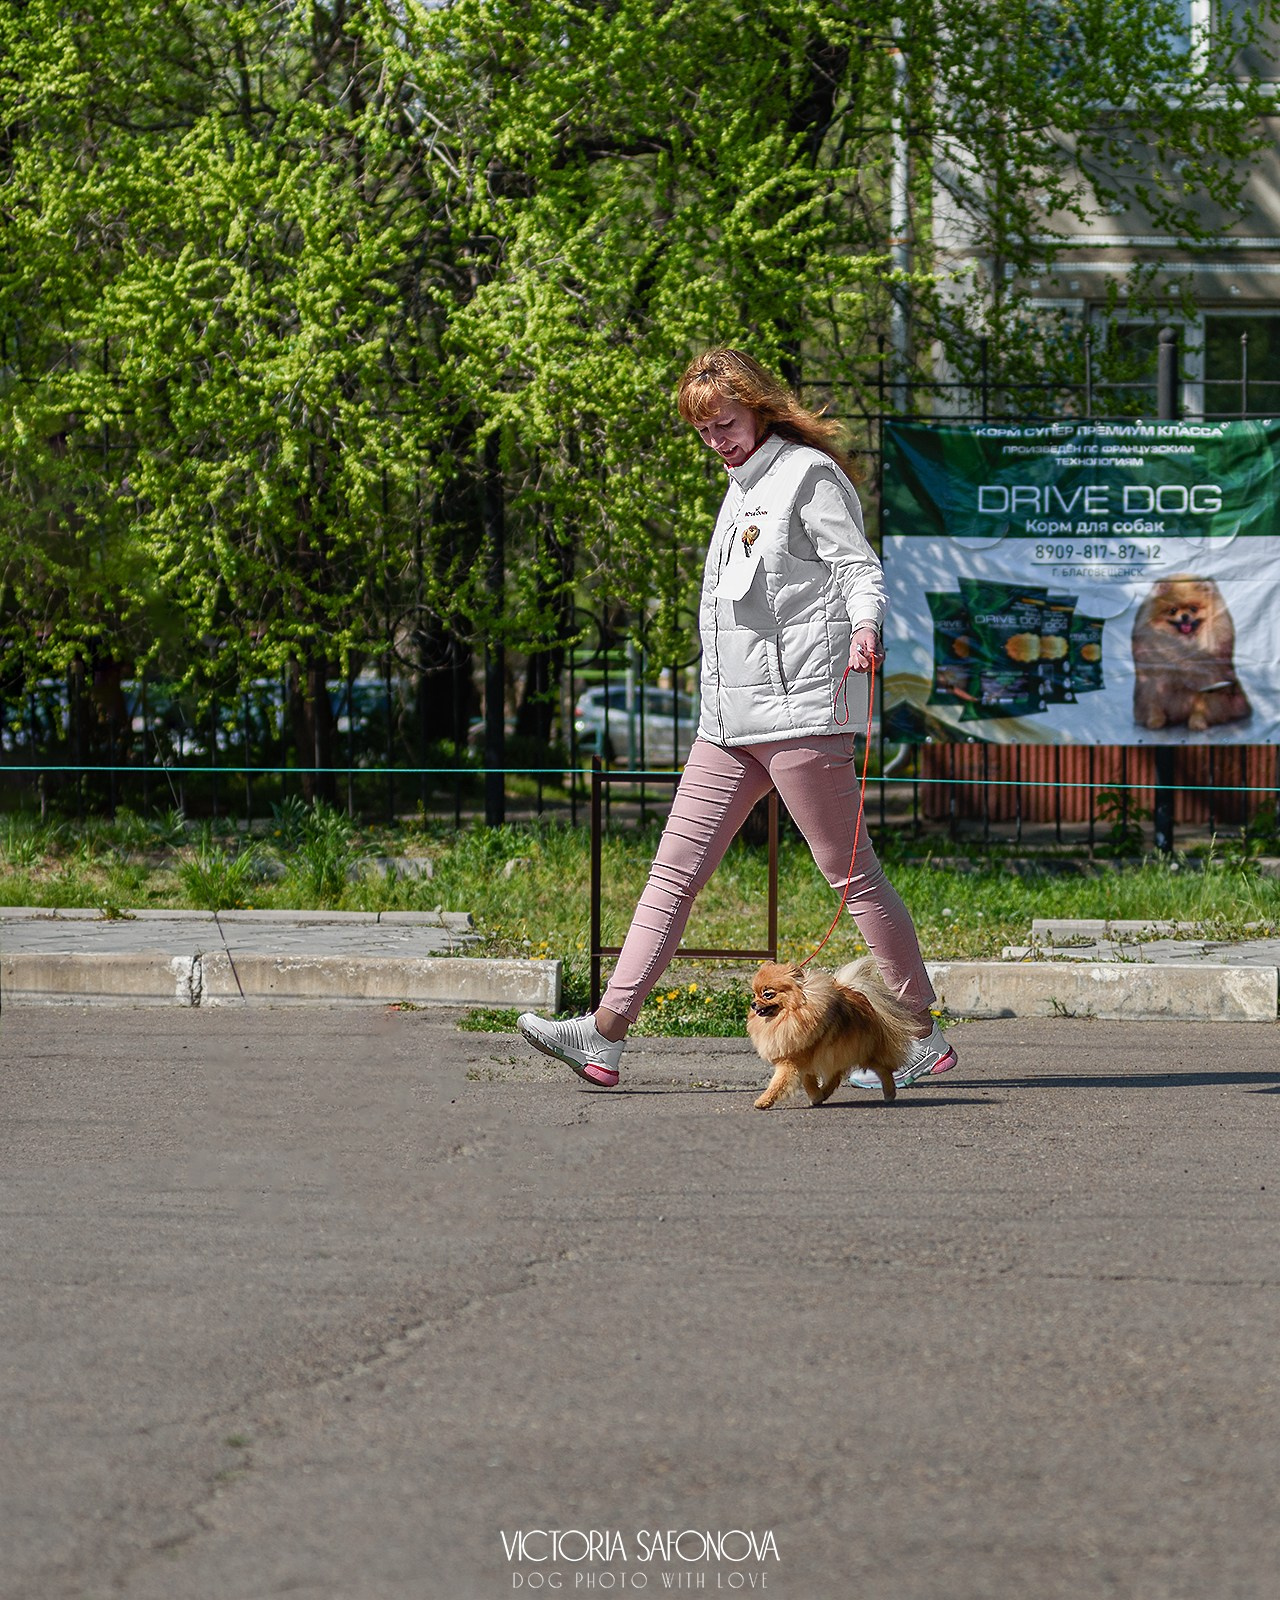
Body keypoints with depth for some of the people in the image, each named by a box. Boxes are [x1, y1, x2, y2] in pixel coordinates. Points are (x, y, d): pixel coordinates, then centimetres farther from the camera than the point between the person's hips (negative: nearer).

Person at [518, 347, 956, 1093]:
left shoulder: (809, 475, -5)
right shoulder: (743, 488, 21)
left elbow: (861, 569, -12)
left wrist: (865, 626, -33)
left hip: (800, 709, -9)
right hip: (732, 719, 9)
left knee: (852, 872, -4)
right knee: (675, 871, 3)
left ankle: (927, 1036, 4)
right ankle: (604, 1036, 0)